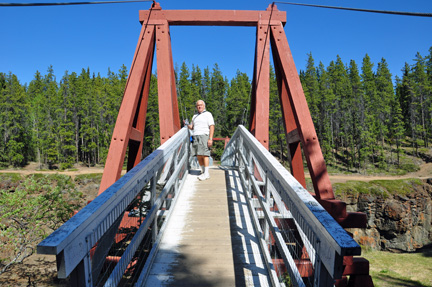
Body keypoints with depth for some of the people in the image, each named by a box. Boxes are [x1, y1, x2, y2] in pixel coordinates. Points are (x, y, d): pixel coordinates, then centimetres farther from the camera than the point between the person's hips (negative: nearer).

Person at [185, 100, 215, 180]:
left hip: (204, 136, -6)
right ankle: (203, 172, 12)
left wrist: (210, 139, -15)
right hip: (196, 137, 6)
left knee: (204, 154, -12)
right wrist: (187, 125, 5)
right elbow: (192, 127, 27)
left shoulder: (208, 114, 3)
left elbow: (212, 127, -5)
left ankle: (206, 173, -10)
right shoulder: (195, 116, 22)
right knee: (198, 156, 2)